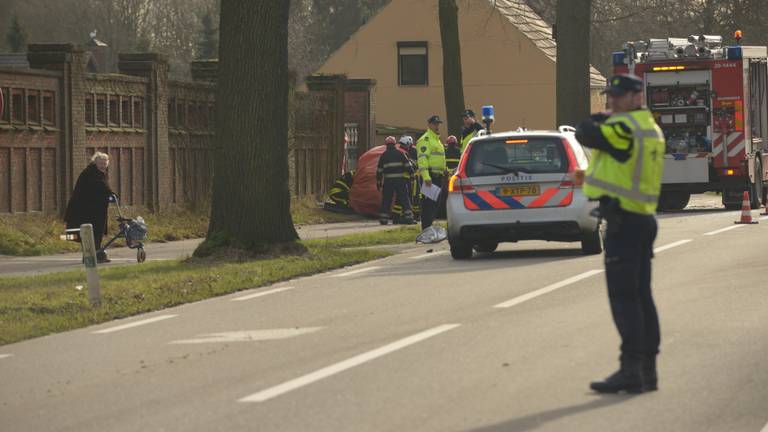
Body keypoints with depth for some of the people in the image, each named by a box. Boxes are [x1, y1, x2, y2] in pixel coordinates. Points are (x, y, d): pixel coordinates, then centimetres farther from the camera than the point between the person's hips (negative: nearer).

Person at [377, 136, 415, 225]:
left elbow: (379, 170, 6)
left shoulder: (383, 156, 6)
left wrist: (378, 182, 11)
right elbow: (407, 166, 0)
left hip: (388, 181, 1)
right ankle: (408, 217, -5)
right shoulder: (400, 154, 4)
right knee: (404, 200, 2)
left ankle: (383, 219, 4)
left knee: (386, 201, 6)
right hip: (400, 180, -1)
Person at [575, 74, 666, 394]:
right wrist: (593, 175, 19)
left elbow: (586, 135, -17)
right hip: (645, 219, 10)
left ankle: (631, 370, -13)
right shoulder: (651, 129, 15)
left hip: (624, 220, -10)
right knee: (641, 296, 12)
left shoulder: (625, 127, -15)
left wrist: (596, 121, 2)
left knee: (623, 296, -9)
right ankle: (648, 370, 15)